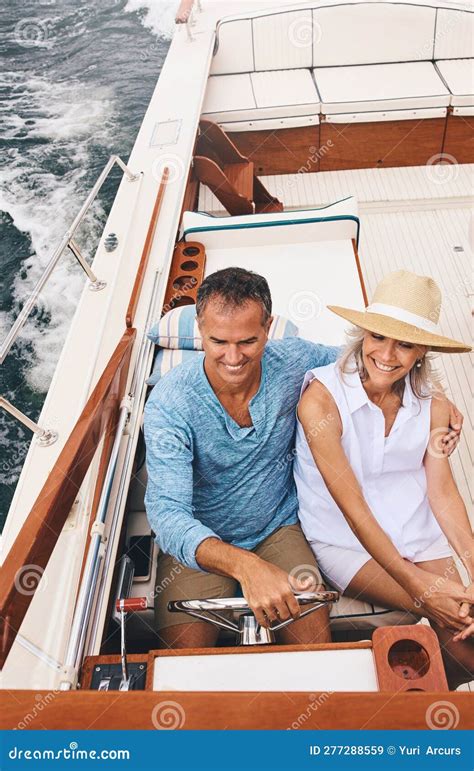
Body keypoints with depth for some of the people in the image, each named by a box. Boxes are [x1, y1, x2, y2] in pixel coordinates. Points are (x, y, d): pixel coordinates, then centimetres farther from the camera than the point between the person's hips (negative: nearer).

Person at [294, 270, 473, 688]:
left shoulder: (431, 403, -3)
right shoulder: (322, 399, -20)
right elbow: (352, 506, -18)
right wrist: (417, 584, -19)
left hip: (417, 530, 5)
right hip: (347, 540, -4)